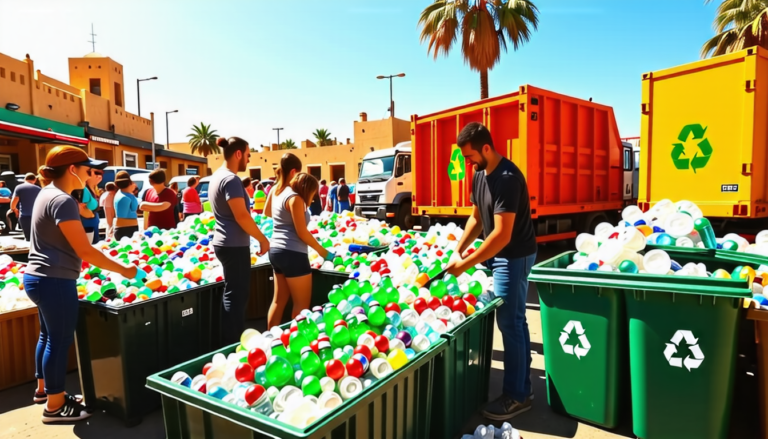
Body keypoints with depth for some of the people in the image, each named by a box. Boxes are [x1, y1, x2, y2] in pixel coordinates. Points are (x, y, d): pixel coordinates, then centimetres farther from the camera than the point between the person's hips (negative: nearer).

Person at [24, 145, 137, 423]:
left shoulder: (48, 193, 11)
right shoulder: (62, 201, -20)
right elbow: (84, 251, -23)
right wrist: (123, 270, -18)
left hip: (39, 277, 10)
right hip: (55, 281, -10)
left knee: (48, 335, 21)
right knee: (60, 340, 1)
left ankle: (43, 389, 37)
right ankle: (54, 406, 13)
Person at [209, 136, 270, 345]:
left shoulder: (217, 177, 13)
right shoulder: (231, 179, -17)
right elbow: (241, 216, -22)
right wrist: (262, 239, -13)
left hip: (224, 242, 10)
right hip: (234, 245, -10)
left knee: (234, 292, 17)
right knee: (235, 295, -2)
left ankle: (232, 340, 28)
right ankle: (231, 345, 7)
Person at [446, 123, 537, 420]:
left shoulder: (507, 178, -25)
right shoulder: (479, 174, 5)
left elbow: (502, 235, -29)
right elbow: (476, 218, 12)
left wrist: (465, 264, -26)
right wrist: (460, 248, 0)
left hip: (514, 256, -9)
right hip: (499, 254, 9)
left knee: (509, 323, -3)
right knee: (515, 321, 16)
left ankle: (516, 396, 12)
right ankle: (523, 388, 30)